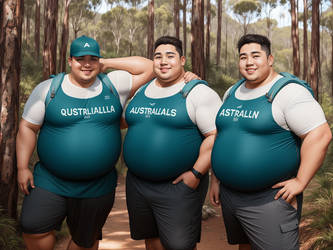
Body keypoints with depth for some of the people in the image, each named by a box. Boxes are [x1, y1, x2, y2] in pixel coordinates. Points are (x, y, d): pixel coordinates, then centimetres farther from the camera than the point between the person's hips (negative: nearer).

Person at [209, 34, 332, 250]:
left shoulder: (288, 92, -14)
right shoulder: (232, 93, 10)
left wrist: (300, 182, -21)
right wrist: (216, 179, 16)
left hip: (270, 198, -7)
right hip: (230, 194, 7)